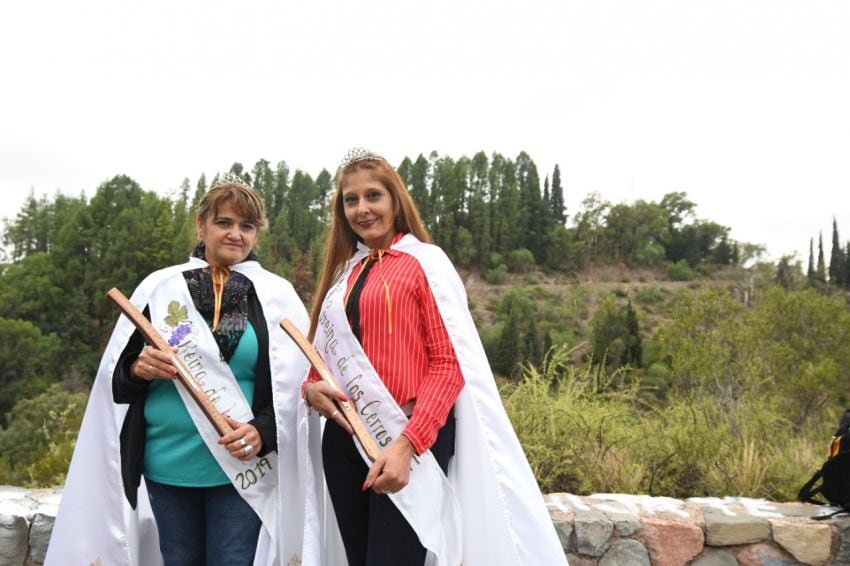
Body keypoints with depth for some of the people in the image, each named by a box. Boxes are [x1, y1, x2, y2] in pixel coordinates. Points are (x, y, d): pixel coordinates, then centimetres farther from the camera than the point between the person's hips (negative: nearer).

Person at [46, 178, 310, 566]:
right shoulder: (159, 287, 3)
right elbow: (115, 377, 8)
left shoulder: (278, 295, 0)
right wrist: (139, 368, -14)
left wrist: (263, 431, -17)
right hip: (167, 466, 2)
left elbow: (296, 386, -1)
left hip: (242, 468, -2)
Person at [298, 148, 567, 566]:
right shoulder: (343, 274, 14)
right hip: (344, 439, 6)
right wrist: (310, 389, -4)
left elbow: (451, 363, -11)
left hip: (410, 438, -6)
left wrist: (407, 444, -20)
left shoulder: (426, 262, -3)